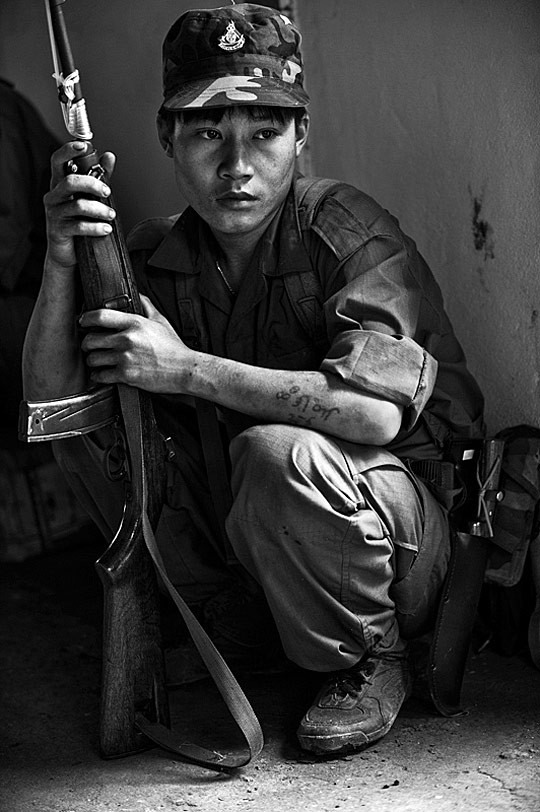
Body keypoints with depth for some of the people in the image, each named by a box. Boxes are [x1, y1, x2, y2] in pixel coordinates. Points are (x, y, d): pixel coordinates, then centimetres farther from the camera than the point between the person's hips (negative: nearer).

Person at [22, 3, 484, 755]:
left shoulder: (346, 232, -18)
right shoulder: (159, 258, -2)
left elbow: (378, 411, -34)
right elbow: (50, 400, -5)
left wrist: (188, 368, -28)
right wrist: (63, 261, -22)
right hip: (254, 558, 6)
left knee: (277, 449, -34)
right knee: (91, 426, -2)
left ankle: (371, 660, -7)